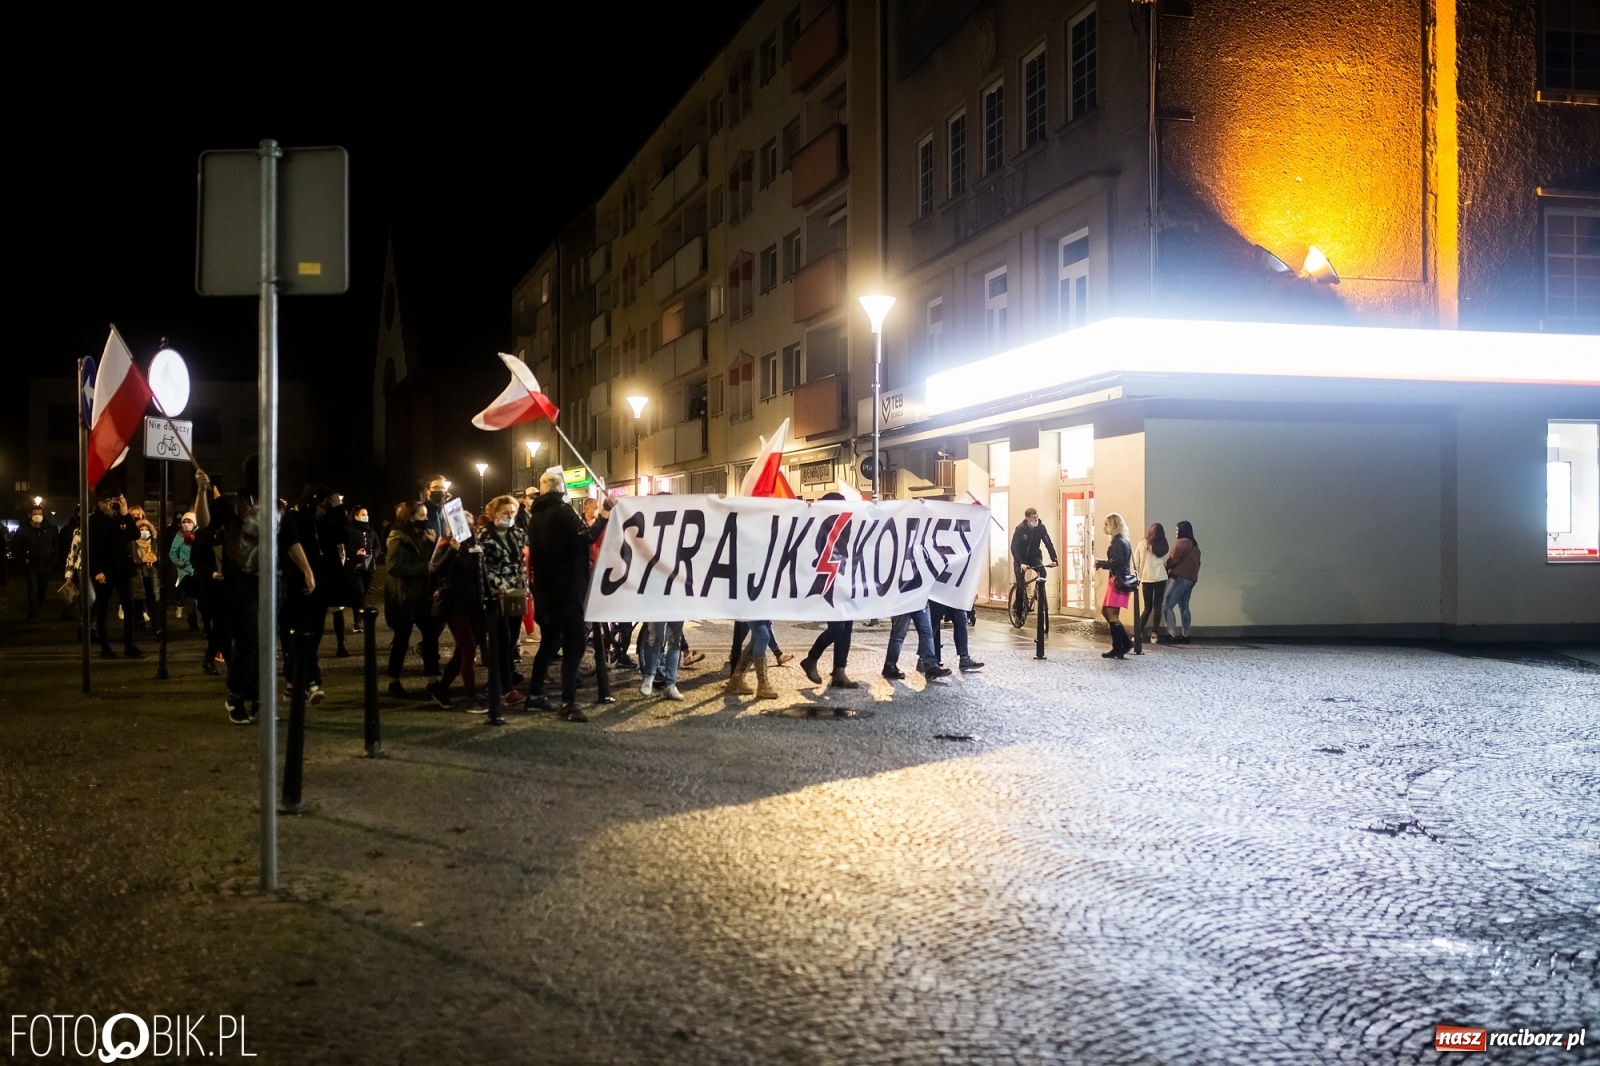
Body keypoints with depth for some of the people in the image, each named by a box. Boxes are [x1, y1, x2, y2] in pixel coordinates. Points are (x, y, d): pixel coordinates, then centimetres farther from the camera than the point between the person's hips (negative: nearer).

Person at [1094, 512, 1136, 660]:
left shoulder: (1118, 542, -13)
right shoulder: (1122, 541, 17)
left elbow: (1116, 562, -22)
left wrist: (1100, 563, -10)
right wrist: (1102, 564, 8)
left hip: (1118, 582, -10)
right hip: (1120, 581, 10)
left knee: (1112, 615, -5)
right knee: (1105, 611, 14)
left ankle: (1118, 649, -1)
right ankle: (1126, 642, 14)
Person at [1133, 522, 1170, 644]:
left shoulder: (1141, 544, -1)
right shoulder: (1162, 546, 3)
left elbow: (1136, 563, 1)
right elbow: (1166, 563, 6)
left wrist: (1138, 576, 12)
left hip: (1146, 579, 0)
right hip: (1160, 578, 0)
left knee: (1147, 607, 10)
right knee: (1157, 606, 3)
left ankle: (1138, 632, 0)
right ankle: (1154, 634, -3)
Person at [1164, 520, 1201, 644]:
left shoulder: (1182, 542, -10)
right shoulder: (1194, 545, 19)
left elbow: (1173, 559, -12)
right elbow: (1196, 563, 16)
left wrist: (1165, 568, 5)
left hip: (1179, 578, -10)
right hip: (1191, 578, 10)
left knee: (1167, 606, -9)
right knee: (1184, 607, 11)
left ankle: (1172, 634, -16)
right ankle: (1185, 635, 9)